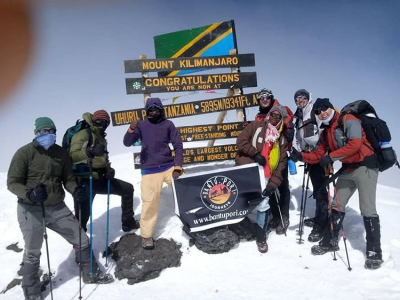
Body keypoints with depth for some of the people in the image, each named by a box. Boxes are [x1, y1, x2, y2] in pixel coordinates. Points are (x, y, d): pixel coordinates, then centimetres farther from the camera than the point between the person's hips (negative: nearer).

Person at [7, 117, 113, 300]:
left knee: (81, 240, 10)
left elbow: (68, 179, 7)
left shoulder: (61, 153, 3)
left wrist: (76, 191, -15)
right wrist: (29, 194, -32)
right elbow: (12, 182, -12)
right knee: (32, 253, 10)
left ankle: (91, 274, 33)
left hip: (57, 208, 5)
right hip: (31, 210, -4)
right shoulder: (24, 153, -11)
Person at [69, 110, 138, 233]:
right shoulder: (83, 134, -7)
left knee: (127, 189, 13)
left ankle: (128, 223, 24)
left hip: (100, 179, 8)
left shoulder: (102, 139, 19)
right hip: (85, 181, -8)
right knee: (82, 217, -8)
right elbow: (72, 156, -20)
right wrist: (90, 152, -36)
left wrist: (108, 169, 2)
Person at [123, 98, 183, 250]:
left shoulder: (168, 124, 3)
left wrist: (177, 167, -9)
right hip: (150, 170, -1)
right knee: (150, 202, 0)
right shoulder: (141, 125, 3)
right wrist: (131, 129, -24)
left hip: (170, 167, 1)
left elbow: (178, 146, 1)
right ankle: (146, 236, 17)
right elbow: (127, 143, -3)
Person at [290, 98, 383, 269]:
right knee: (337, 206, 10)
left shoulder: (349, 120, -11)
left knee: (367, 210, -7)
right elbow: (318, 155, 8)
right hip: (347, 170, 8)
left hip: (365, 166, -7)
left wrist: (331, 157, -24)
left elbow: (355, 144, -24)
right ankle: (330, 242, 23)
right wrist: (300, 156, -8)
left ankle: (374, 252, 6)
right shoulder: (326, 132, 12)